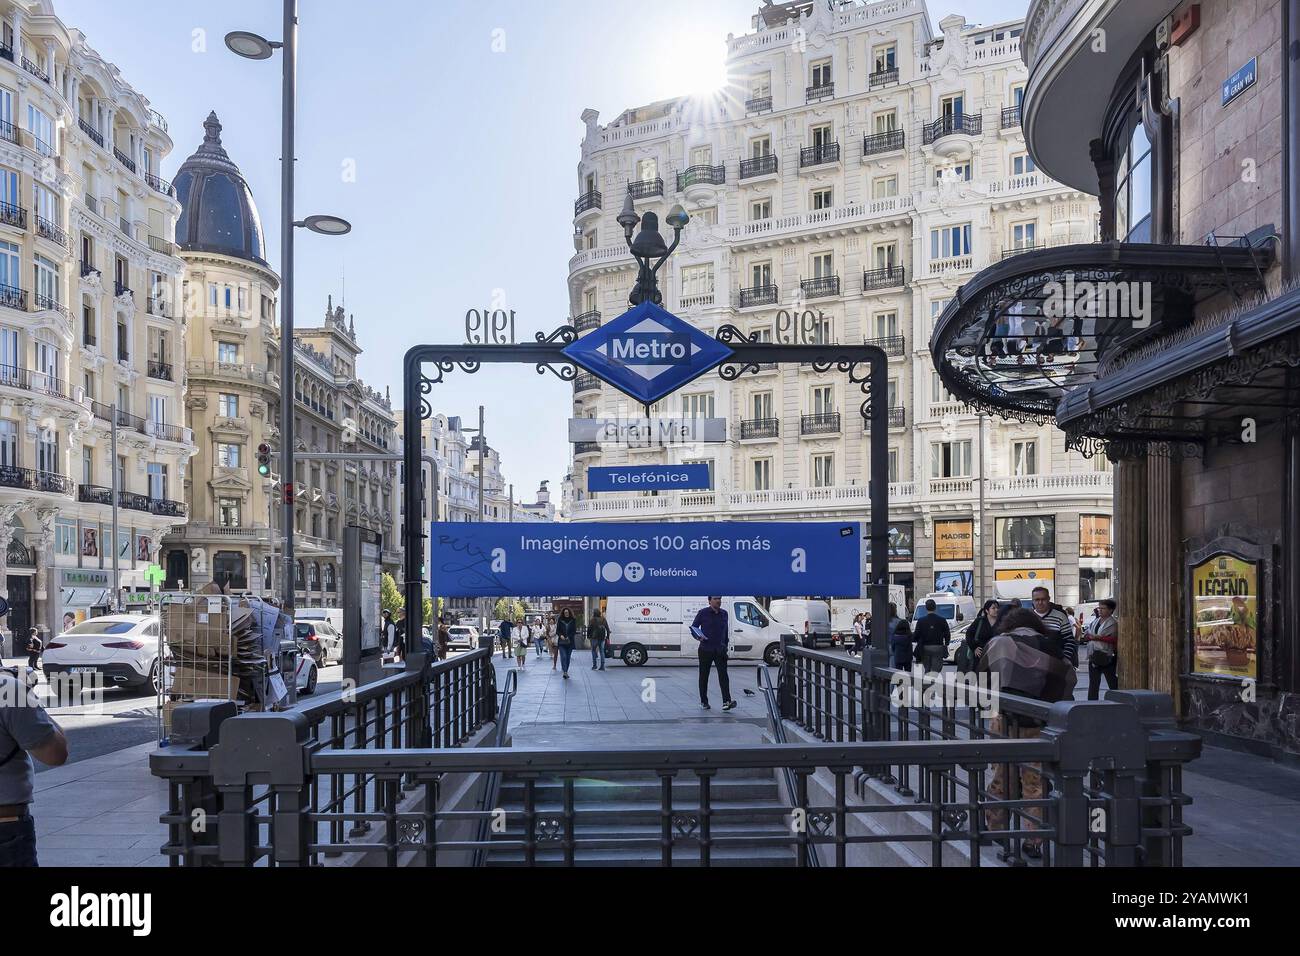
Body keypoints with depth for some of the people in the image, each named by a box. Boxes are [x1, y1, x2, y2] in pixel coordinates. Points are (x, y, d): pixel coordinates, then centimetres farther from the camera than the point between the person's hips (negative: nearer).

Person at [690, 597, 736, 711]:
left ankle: (726, 702, -18)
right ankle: (703, 701, 19)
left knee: (723, 675, -10)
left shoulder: (724, 614, 9)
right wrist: (698, 637, -17)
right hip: (705, 650, -2)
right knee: (704, 676, 6)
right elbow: (693, 627, 1)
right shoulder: (703, 613, -3)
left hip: (720, 650, 2)